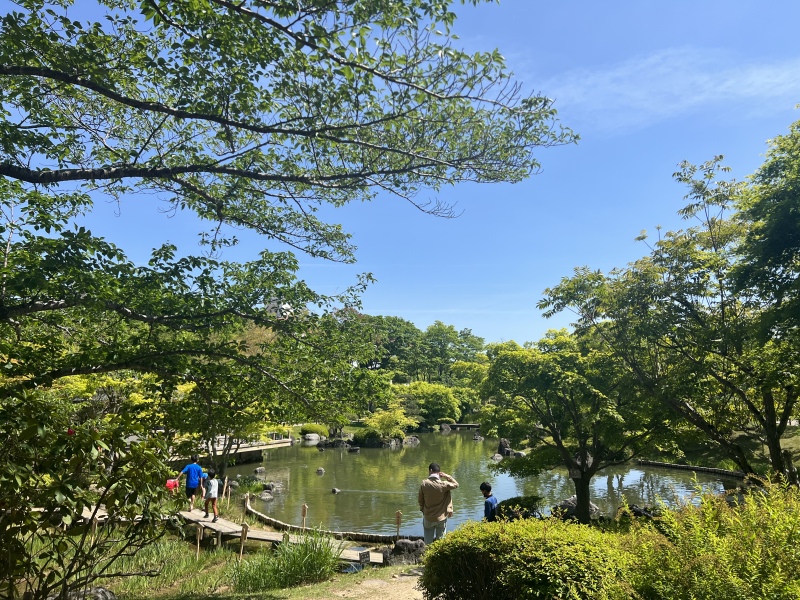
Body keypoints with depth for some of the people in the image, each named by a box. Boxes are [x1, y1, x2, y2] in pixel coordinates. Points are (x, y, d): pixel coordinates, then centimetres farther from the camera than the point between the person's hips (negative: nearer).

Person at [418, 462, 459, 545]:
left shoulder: (424, 484, -13)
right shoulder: (444, 484, -17)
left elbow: (420, 499, -2)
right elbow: (456, 484, 1)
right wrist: (447, 477, -3)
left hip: (428, 517, 0)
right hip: (441, 518, 0)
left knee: (428, 542, 14)